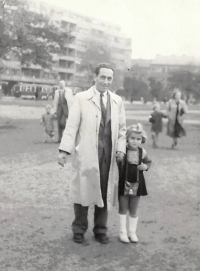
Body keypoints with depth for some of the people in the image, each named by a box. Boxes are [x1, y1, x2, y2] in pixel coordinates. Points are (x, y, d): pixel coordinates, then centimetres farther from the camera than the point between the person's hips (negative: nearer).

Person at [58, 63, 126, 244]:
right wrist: (65, 150, -12)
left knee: (105, 192, 7)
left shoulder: (117, 101, 12)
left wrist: (121, 148, 1)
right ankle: (79, 229, 19)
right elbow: (72, 125, -4)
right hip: (86, 153, -3)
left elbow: (122, 128, 15)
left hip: (109, 154, 3)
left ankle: (100, 230, 22)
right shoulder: (81, 98, 1)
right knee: (83, 190, 2)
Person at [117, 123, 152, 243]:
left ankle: (132, 232, 23)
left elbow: (148, 162, 11)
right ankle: (123, 232, 18)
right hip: (123, 184, -2)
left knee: (133, 210, 12)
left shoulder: (142, 152, -3)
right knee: (123, 209, 8)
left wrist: (145, 166, -6)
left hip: (137, 185, 2)